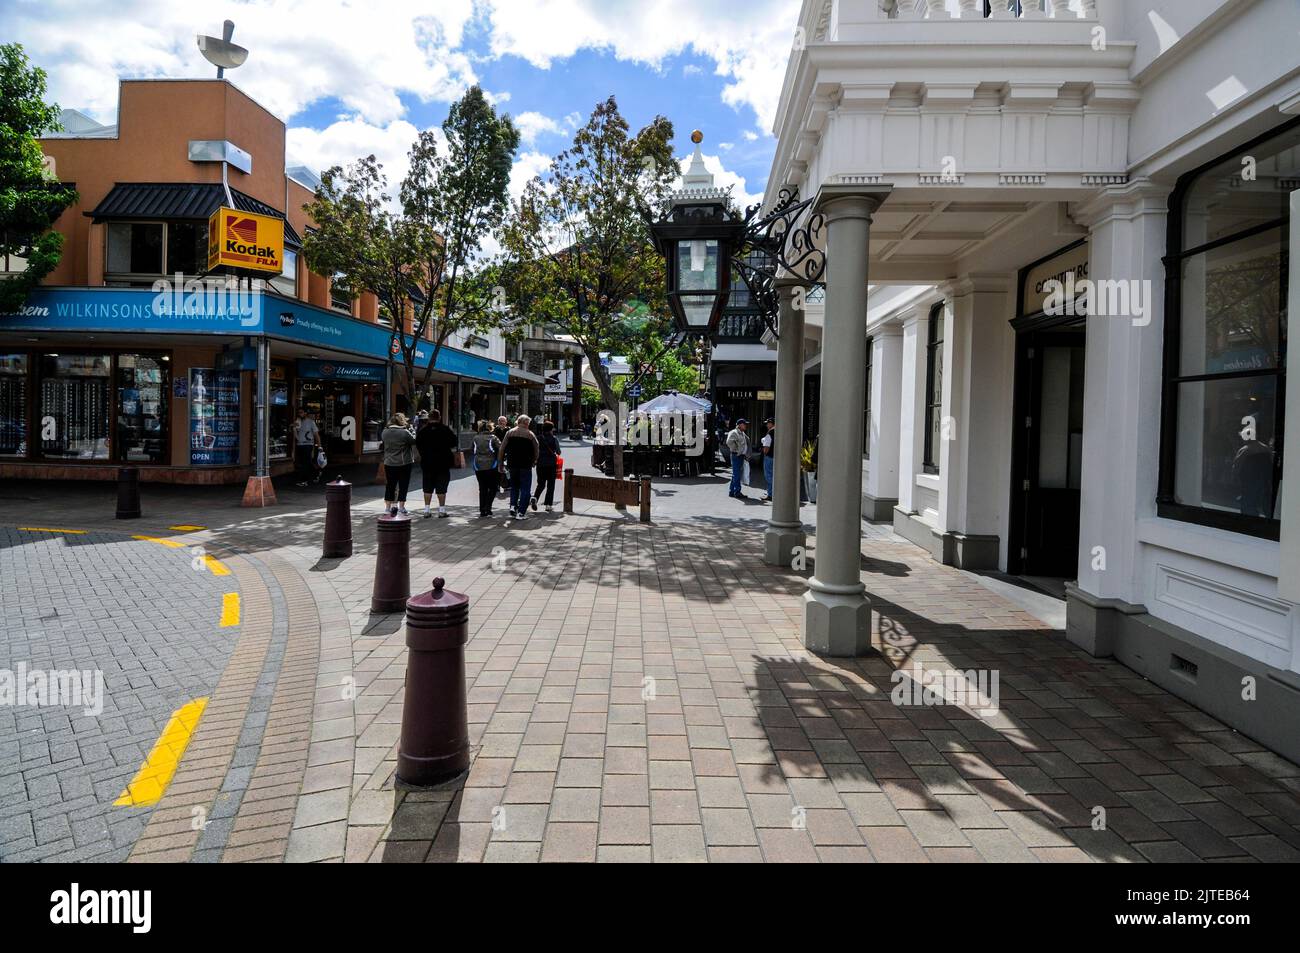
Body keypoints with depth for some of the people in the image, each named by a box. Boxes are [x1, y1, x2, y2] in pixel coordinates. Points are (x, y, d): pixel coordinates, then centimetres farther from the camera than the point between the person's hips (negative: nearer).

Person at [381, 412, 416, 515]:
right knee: (403, 485, 4)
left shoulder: (385, 432, 0)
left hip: (389, 463, 5)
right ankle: (401, 507, 7)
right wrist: (411, 430, 0)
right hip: (404, 463, -5)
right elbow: (414, 441, -8)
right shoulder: (404, 432, -16)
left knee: (390, 485, 13)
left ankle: (388, 507, 19)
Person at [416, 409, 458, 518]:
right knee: (441, 487, 3)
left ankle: (426, 510, 10)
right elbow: (455, 443, -4)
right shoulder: (446, 429, -7)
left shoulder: (422, 430, -1)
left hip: (427, 463, 2)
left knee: (428, 487, 10)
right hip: (443, 462, -2)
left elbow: (417, 444, 5)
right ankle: (442, 510, 4)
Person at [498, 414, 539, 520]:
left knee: (514, 486, 19)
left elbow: (502, 449, 2)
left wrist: (501, 462, 9)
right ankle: (521, 512, -1)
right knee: (525, 488, 3)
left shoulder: (509, 432, 3)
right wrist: (534, 461, 16)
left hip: (512, 464, 3)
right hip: (526, 465, -3)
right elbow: (536, 450, 0)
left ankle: (513, 506, 6)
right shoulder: (530, 434, -3)